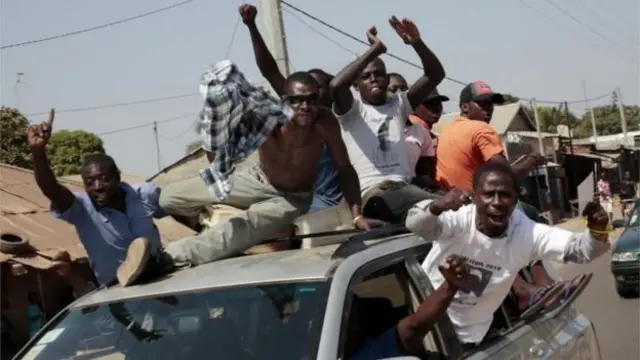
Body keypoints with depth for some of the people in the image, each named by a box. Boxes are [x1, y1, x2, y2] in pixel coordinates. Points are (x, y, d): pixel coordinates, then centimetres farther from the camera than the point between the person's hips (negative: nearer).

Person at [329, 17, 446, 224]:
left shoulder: (398, 104, 19)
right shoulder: (352, 110, 6)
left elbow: (435, 75, 10)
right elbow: (336, 86, -19)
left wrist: (416, 43, -7)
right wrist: (375, 49, -17)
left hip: (403, 186, 6)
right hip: (371, 192, -6)